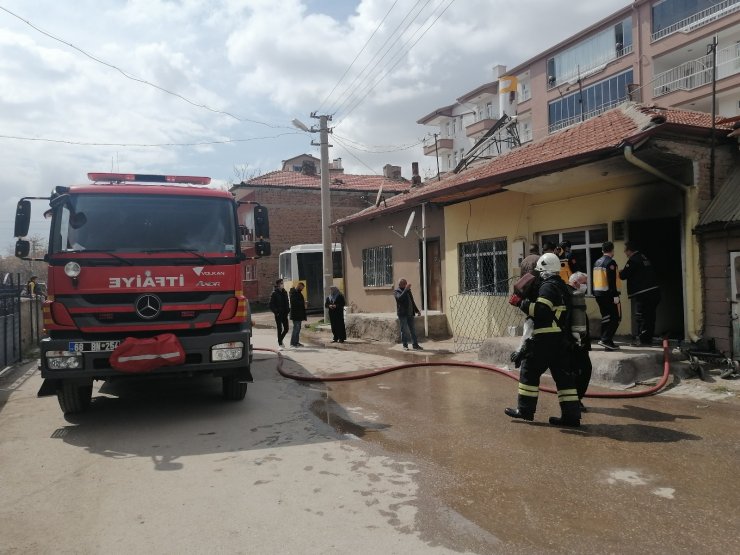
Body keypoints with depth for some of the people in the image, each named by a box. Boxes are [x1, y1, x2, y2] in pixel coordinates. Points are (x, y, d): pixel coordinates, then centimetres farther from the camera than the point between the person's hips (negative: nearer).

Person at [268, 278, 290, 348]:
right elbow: (271, 305, -9)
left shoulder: (284, 292, 11)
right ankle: (280, 343, 7)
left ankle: (280, 340, 29)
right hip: (278, 314, -6)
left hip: (284, 314, 6)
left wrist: (288, 310, 8)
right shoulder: (274, 293, -8)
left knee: (286, 329, 6)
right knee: (279, 329, -1)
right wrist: (276, 312, -15)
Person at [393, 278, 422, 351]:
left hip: (410, 313, 6)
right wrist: (406, 289, -28)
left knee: (413, 330, 5)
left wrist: (416, 310, 20)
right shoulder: (396, 291, -4)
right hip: (402, 314, -6)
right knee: (404, 330, -1)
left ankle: (415, 345, 7)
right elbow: (400, 298, -26)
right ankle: (405, 345, 8)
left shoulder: (408, 290, 16)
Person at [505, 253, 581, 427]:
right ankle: (571, 415, 8)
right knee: (563, 375, 8)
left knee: (529, 370, 2)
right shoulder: (563, 287, 18)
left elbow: (541, 310, -23)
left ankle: (525, 409, 8)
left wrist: (520, 302, -16)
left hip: (545, 339, -9)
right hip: (562, 339, 9)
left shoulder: (548, 287, -11)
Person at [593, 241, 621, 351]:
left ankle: (607, 342, 16)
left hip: (598, 293, 8)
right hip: (608, 294, -8)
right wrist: (616, 296, -19)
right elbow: (612, 281, -19)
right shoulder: (610, 262, -13)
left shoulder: (597, 262, 14)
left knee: (606, 317, 14)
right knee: (616, 317, -2)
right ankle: (606, 340, -12)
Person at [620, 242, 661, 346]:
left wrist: (620, 272, 9)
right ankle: (648, 338, 20)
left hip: (643, 293, -9)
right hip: (654, 291, 9)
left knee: (641, 317, -4)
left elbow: (623, 275, -12)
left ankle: (641, 339, -4)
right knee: (650, 316, 13)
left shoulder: (633, 260, -13)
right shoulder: (643, 257, 15)